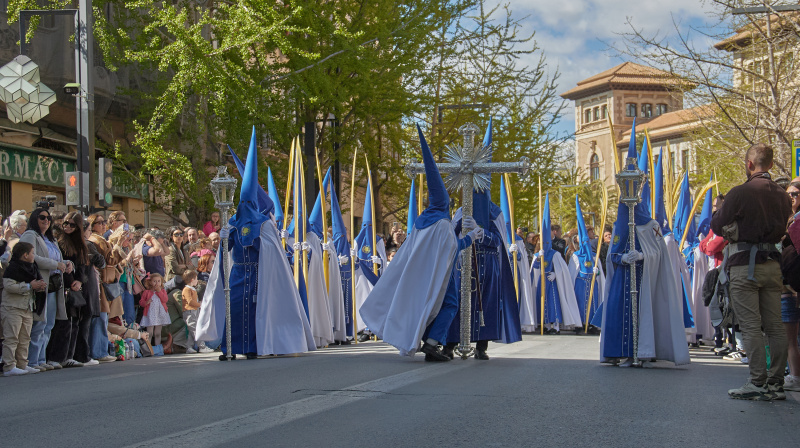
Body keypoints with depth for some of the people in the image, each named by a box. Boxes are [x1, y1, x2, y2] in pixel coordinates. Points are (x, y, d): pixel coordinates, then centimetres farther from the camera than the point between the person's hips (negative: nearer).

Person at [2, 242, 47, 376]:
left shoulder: (32, 267, 16)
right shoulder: (12, 268, -13)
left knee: (24, 339, 12)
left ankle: (22, 364, 18)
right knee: (11, 338, -9)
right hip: (12, 308, -9)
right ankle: (9, 366, -10)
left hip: (27, 308, 9)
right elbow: (9, 286, -23)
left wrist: (39, 287, 2)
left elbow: (36, 284, 26)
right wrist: (30, 286, -20)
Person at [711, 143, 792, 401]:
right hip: (773, 264, 6)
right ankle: (776, 383, 9)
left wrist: (719, 211, 15)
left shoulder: (740, 193, -12)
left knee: (750, 326, -4)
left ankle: (758, 383, -6)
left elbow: (717, 227, -4)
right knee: (775, 326, 7)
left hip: (744, 265, -6)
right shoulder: (782, 195, 6)